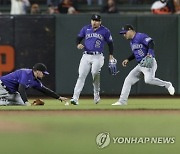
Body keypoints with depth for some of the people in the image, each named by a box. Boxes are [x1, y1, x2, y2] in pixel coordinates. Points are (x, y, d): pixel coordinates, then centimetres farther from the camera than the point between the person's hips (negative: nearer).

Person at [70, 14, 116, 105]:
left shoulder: (105, 31, 7)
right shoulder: (85, 29, 12)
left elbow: (110, 43, 13)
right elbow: (79, 38, 17)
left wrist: (111, 55, 4)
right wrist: (78, 44, -6)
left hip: (98, 57, -2)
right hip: (86, 56, 2)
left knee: (95, 73, -25)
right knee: (81, 76, -9)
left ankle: (96, 94, -4)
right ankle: (75, 98, -12)